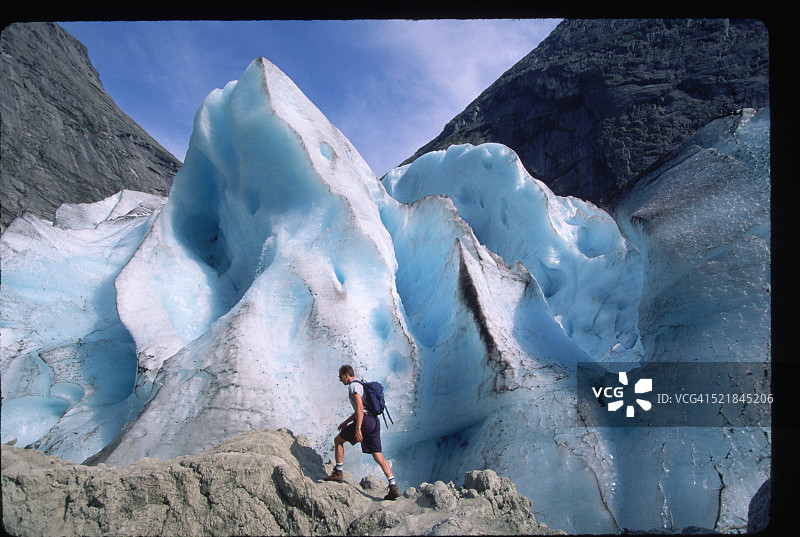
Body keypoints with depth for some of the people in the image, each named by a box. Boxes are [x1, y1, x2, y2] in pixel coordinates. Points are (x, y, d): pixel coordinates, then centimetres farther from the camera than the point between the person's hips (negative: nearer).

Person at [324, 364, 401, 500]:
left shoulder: (354, 386, -4)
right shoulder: (360, 385, 27)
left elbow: (360, 408, -17)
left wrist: (358, 429, -23)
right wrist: (346, 422, 39)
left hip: (365, 420, -9)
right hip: (375, 421, 9)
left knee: (338, 440, 12)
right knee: (378, 457, 3)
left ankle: (338, 472, 13)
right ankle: (393, 487, -8)